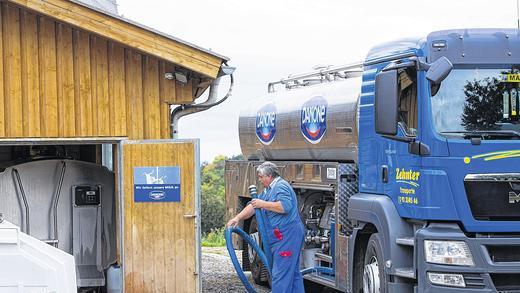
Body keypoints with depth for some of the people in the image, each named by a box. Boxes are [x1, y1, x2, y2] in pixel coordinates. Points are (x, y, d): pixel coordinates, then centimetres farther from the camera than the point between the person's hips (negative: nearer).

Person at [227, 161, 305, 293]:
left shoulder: (281, 187, -11)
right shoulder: (268, 190, 22)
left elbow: (285, 206, -25)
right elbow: (253, 206, 21)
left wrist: (263, 204, -18)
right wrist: (237, 218, 10)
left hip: (286, 237, -11)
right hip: (284, 238, 11)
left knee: (281, 274, -12)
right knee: (293, 272, 14)